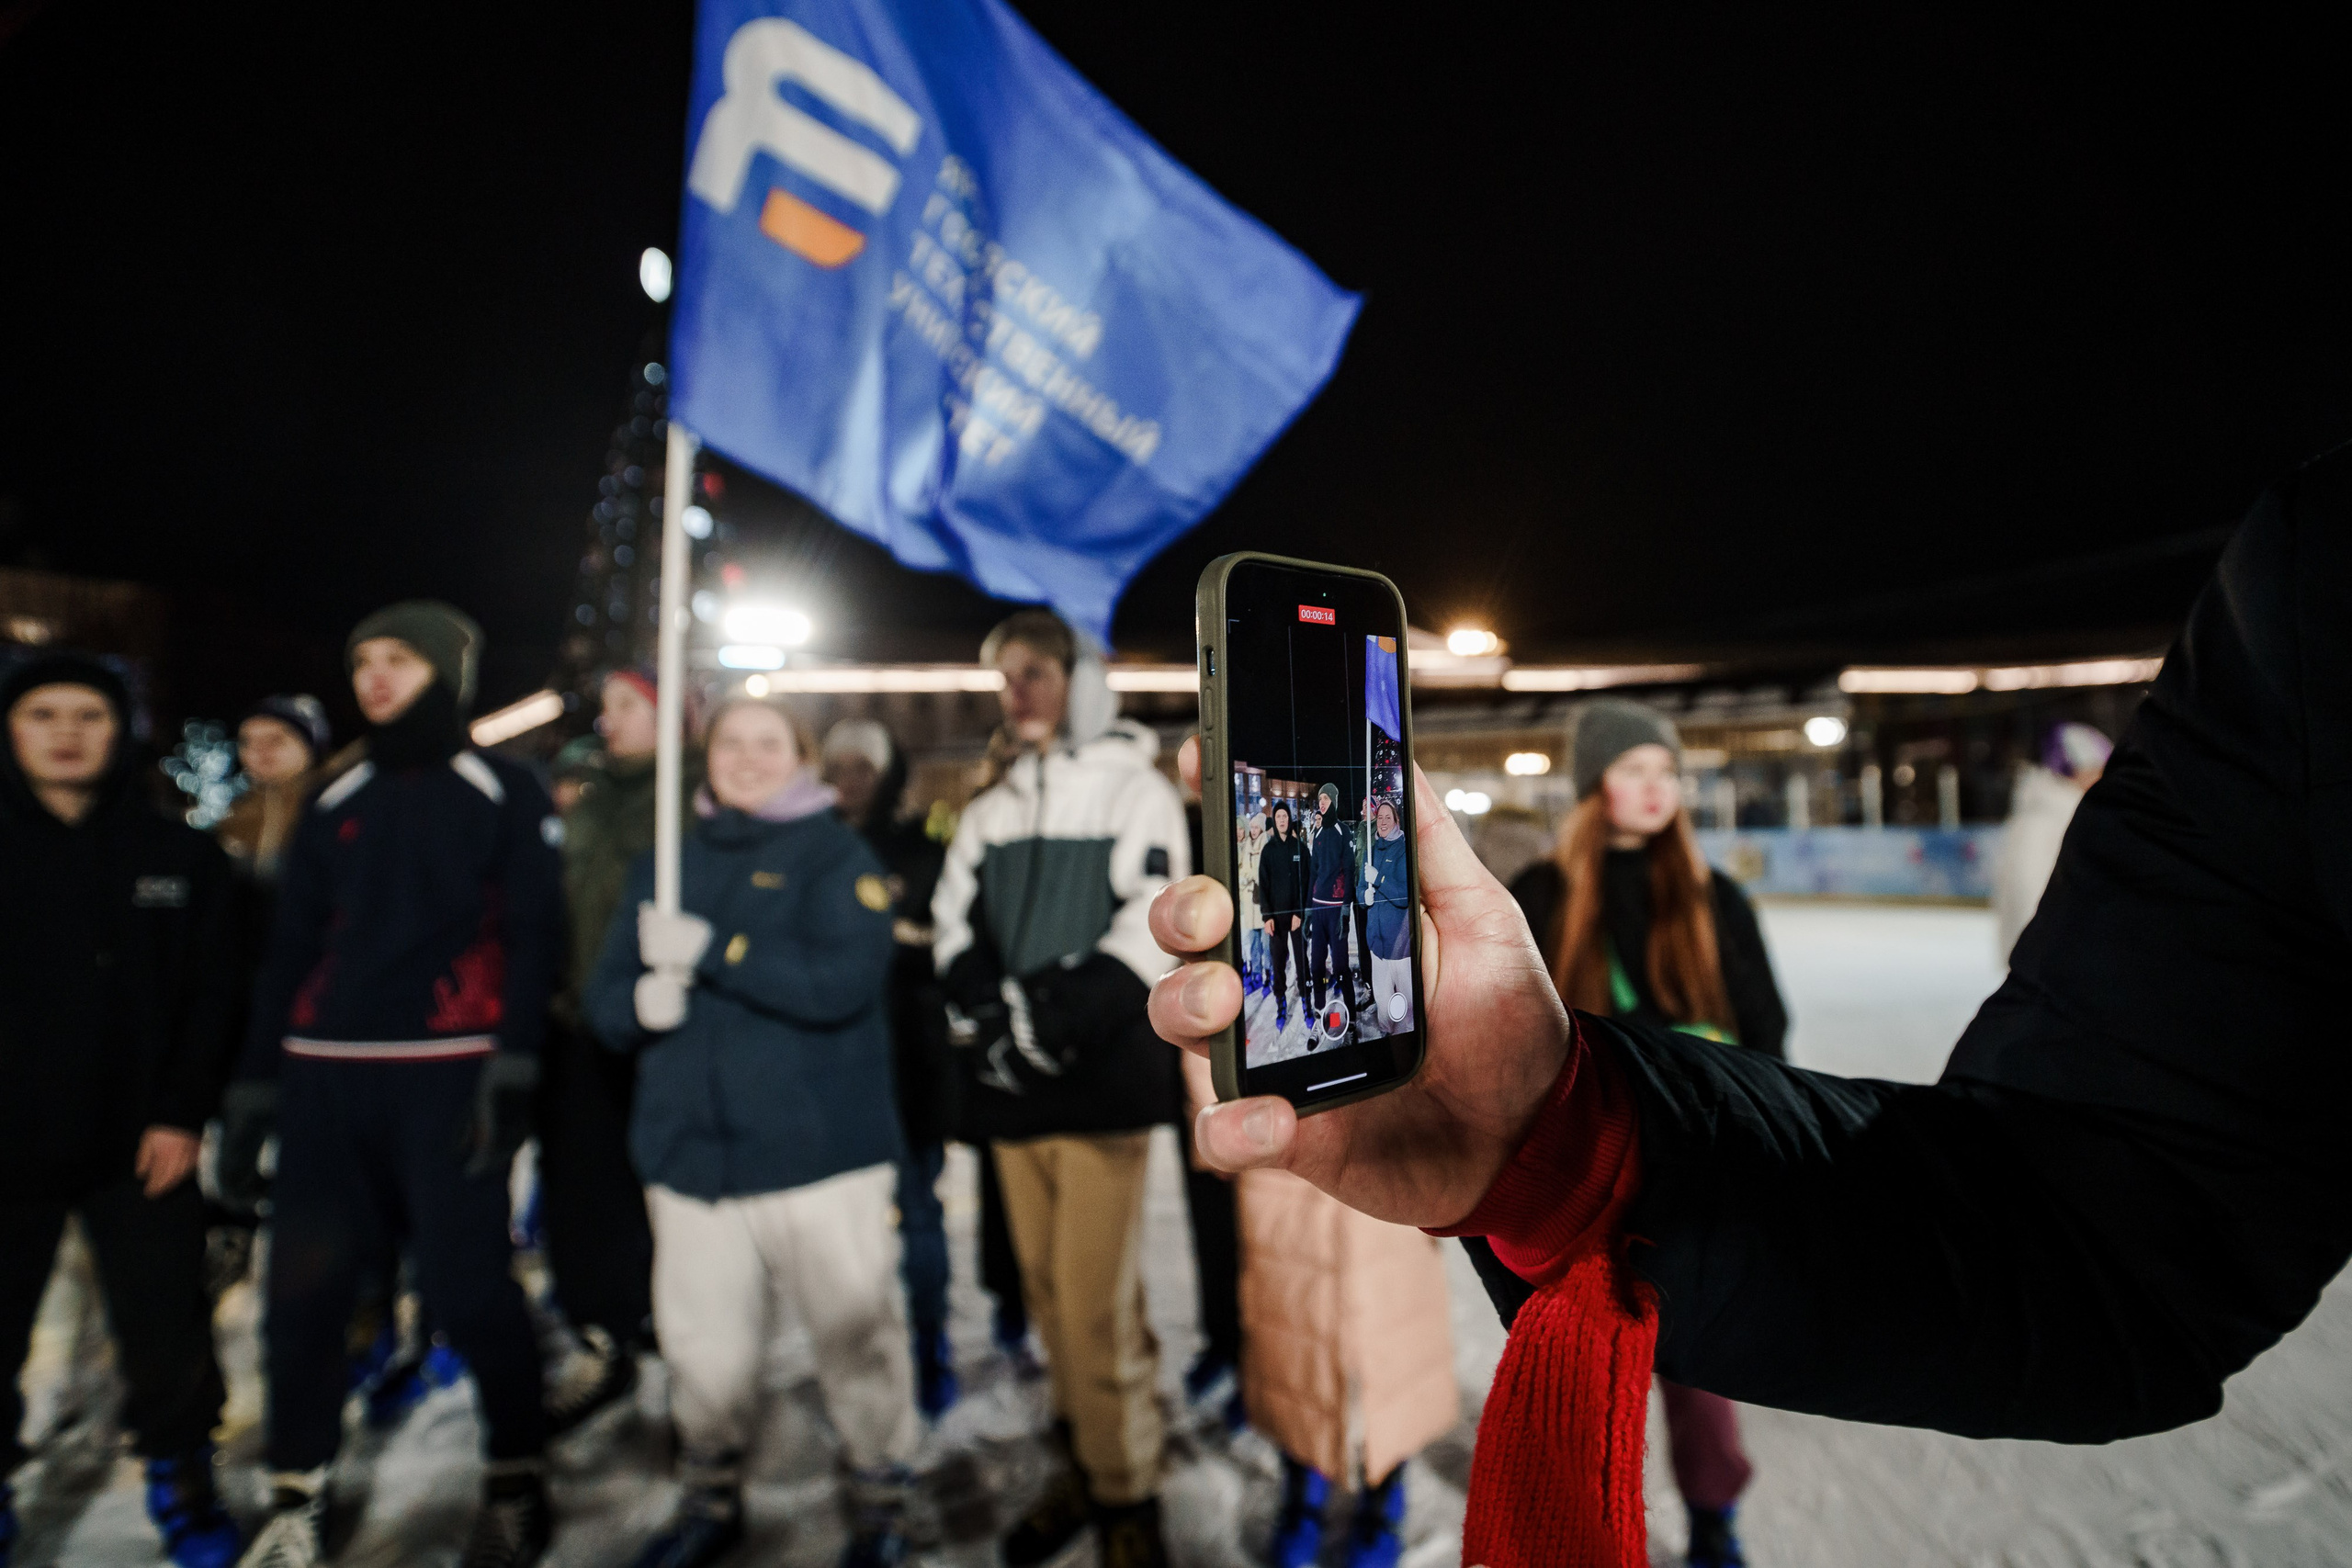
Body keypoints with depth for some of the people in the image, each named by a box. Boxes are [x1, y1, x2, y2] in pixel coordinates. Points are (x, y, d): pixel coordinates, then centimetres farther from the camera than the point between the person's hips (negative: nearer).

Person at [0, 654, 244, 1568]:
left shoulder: (178, 856, 1)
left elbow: (213, 997, 0)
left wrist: (182, 1115, -7)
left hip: (139, 1144, 0)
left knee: (167, 1332, 6)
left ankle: (179, 1479, 26)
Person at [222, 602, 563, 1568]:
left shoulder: (503, 795, 3)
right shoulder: (337, 803, 17)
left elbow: (533, 937, -4)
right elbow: (289, 949, 16)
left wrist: (512, 1065, -14)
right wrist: (252, 1085, 11)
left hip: (448, 1076, -5)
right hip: (324, 1076, 5)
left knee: (467, 1288, -6)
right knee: (302, 1288, 3)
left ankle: (517, 1485, 13)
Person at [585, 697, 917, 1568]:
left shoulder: (836, 855, -1)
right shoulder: (666, 865, 15)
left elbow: (843, 981, -16)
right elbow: (605, 996, 11)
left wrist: (713, 952, -17)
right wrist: (640, 1000, -12)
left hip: (821, 1153, -4)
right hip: (692, 1149, 4)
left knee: (855, 1336, 5)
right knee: (704, 1351, 12)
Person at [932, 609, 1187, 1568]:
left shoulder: (1134, 787, 0)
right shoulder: (991, 804, 16)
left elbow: (1156, 927, -10)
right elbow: (955, 921, 10)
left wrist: (1061, 1018, -17)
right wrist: (989, 1011, -7)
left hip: (1100, 1076, -5)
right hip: (1010, 1087, 5)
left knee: (1097, 1306, -6)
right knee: (1046, 1289, 12)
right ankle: (1084, 1463, 28)